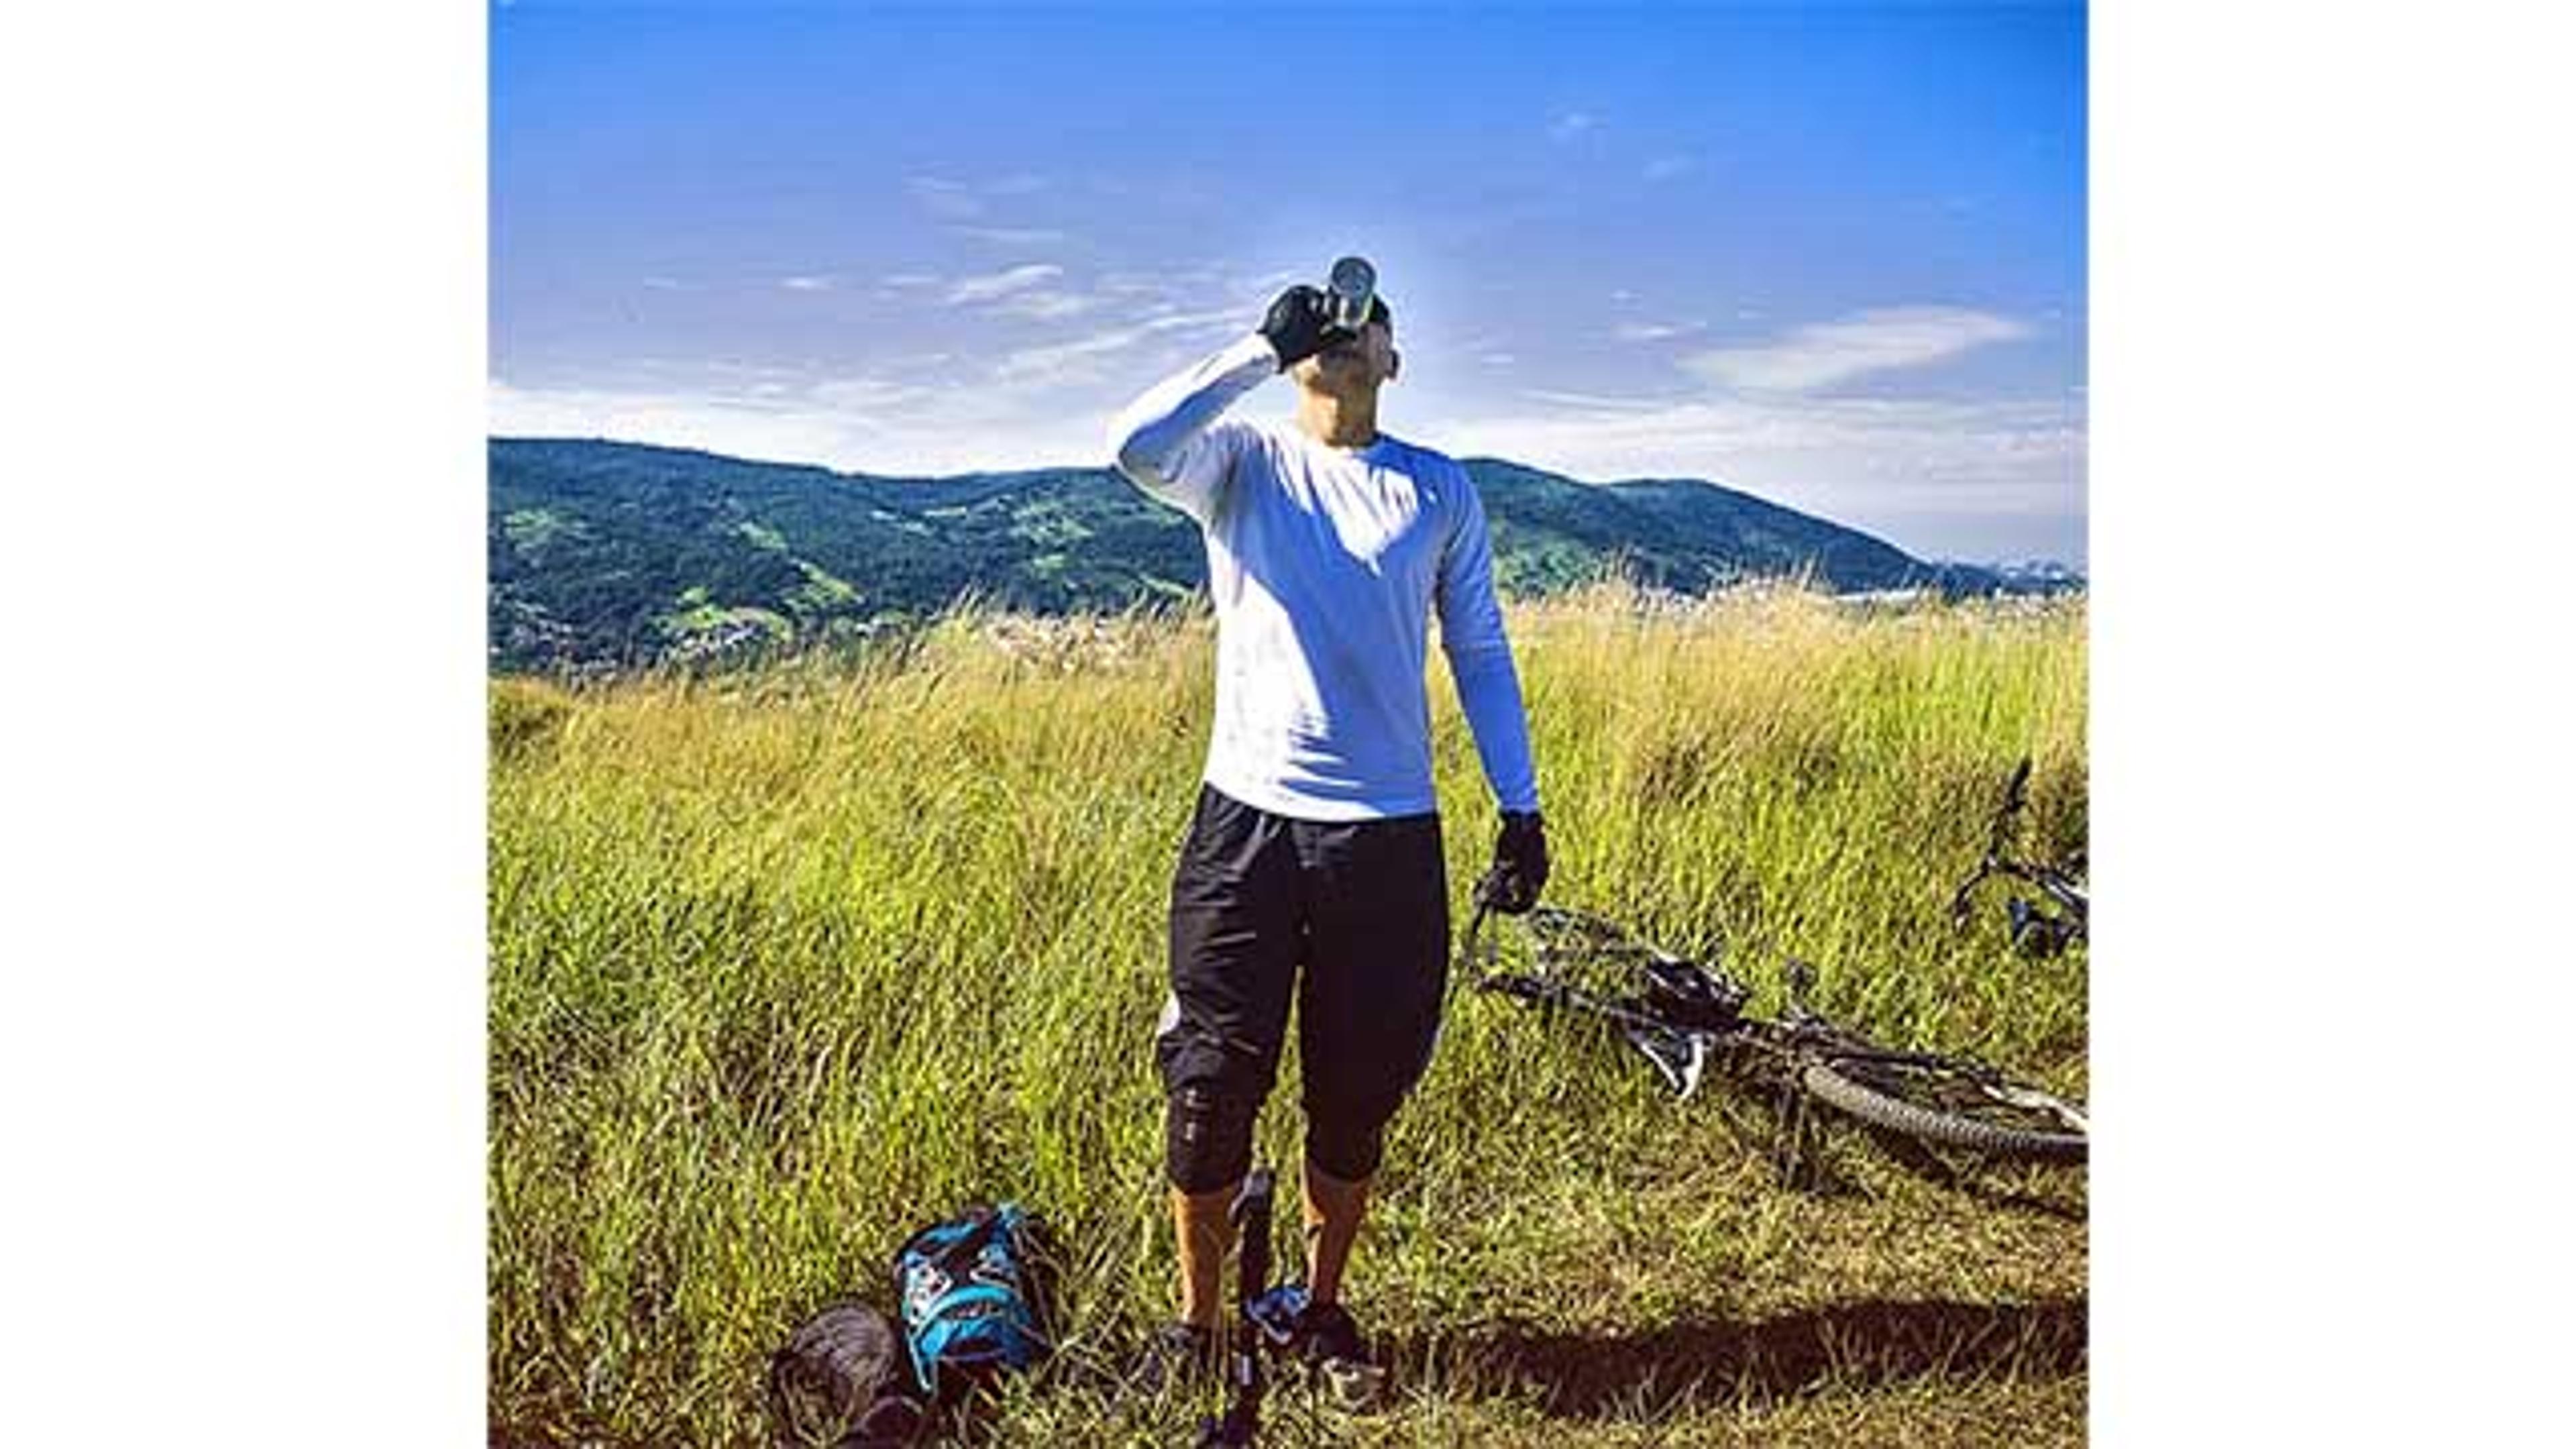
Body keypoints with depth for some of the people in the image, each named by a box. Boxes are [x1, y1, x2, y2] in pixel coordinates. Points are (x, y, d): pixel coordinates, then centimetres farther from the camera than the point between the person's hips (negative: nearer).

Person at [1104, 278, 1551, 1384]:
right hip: (1246, 817, -1)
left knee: (1358, 1096, 11)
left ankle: (1322, 1303, 32)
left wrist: (1520, 808, 6)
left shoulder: (1439, 489, 9)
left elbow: (1480, 654, 11)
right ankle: (1197, 1320, 23)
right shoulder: (1242, 463, 4)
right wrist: (1264, 346, -14)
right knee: (1212, 1086, 3)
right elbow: (1135, 446, -18)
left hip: (1390, 833, 2)